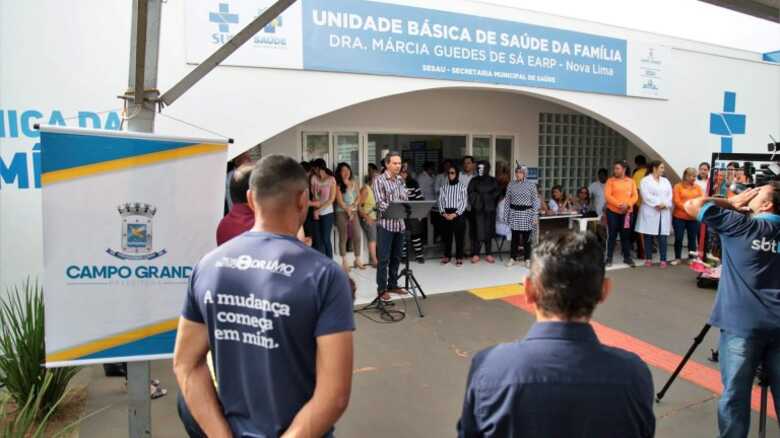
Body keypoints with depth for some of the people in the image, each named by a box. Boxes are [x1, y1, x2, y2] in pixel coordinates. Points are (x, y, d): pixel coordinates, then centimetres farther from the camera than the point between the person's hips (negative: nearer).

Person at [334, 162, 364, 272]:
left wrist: (353, 206, -9)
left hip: (354, 212, 4)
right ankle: (344, 262, 6)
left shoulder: (354, 183, 11)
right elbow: (339, 200, -8)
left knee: (357, 236, 0)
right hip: (342, 212, -4)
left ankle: (357, 260, 11)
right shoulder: (338, 185, -4)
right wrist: (348, 211, -10)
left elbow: (358, 197, 8)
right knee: (343, 237, 0)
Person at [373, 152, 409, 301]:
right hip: (385, 224, -6)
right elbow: (380, 203, -15)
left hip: (399, 223, 6)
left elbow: (405, 199, 12)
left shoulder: (401, 180, 12)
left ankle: (393, 285, 23)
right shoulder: (379, 180, -7)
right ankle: (382, 289, 5)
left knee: (396, 258, 12)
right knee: (384, 259, -2)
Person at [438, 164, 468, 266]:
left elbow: (464, 202, -5)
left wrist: (455, 214, -14)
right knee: (446, 236, 7)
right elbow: (440, 201, 6)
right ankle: (447, 256, 19)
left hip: (458, 214, -3)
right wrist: (443, 212, -10)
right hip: (446, 214, 3)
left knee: (459, 236, -1)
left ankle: (459, 258, 7)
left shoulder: (462, 187, 1)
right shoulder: (444, 187, 11)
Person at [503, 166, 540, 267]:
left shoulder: (531, 185, -1)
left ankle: (527, 259, 14)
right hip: (514, 213, 2)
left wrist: (535, 216, -7)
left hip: (527, 213, -1)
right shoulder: (511, 185, 4)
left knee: (526, 237, 3)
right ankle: (512, 258, 15)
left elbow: (536, 201, -1)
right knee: (515, 237, 5)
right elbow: (507, 201, 8)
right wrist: (505, 216, 5)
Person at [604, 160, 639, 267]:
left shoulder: (631, 181, 7)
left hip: (627, 212, 2)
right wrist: (619, 204, -20)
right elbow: (607, 196, -10)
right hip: (613, 212, -2)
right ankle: (609, 258, 6)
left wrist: (627, 204, -16)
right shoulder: (610, 181, 0)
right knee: (612, 235, 1)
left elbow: (635, 196, 1)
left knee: (626, 235, 7)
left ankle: (627, 257, 17)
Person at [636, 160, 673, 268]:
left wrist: (664, 204, -10)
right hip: (650, 211, -3)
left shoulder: (665, 181, 18)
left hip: (664, 212, 4)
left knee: (663, 236, -1)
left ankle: (663, 260, 1)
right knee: (648, 236, 0)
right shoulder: (645, 180, 2)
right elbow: (646, 195, -10)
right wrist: (657, 204, -16)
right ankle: (648, 259, 8)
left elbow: (670, 195, 7)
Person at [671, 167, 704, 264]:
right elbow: (676, 201, -8)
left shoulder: (697, 187, 10)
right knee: (678, 238, 0)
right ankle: (677, 258, 13)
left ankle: (691, 258, 16)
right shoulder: (678, 186, 1)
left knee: (692, 238, 6)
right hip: (679, 217, -2)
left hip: (693, 218, 3)